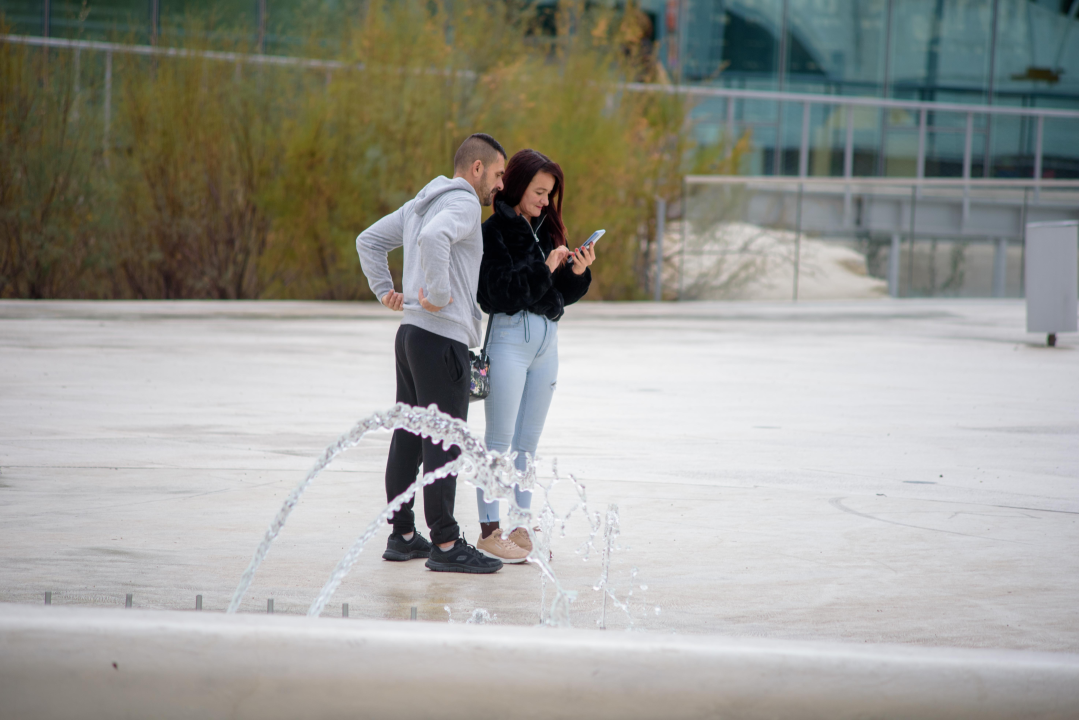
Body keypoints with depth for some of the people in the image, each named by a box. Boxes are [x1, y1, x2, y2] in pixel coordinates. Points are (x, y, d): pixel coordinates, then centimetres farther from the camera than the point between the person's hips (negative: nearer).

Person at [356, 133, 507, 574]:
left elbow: (369, 241, 26)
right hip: (442, 337, -10)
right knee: (444, 442, -8)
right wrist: (439, 294, -24)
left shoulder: (419, 205, 19)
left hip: (411, 334, 10)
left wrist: (385, 291, 17)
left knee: (408, 437, 12)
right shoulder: (463, 204, -11)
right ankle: (445, 545, -8)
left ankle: (402, 535, 17)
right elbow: (434, 237, -32)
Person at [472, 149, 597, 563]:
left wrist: (578, 272, -6)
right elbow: (496, 292, -16)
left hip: (547, 338, 7)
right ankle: (489, 531, 1)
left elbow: (564, 294, 13)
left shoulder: (548, 229, 14)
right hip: (510, 337, -7)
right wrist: (543, 270, -20)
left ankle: (522, 528, 12)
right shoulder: (494, 232, -7)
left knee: (527, 443, 9)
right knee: (499, 441, -3)